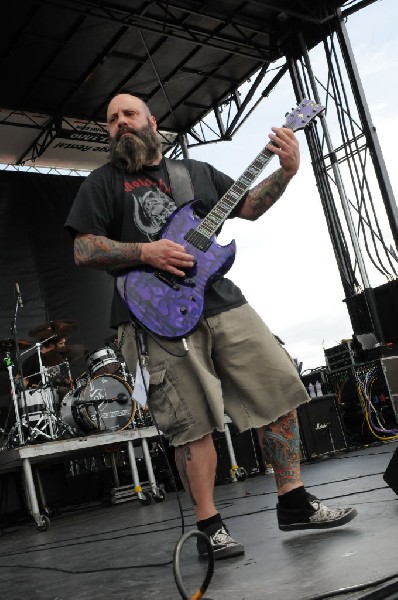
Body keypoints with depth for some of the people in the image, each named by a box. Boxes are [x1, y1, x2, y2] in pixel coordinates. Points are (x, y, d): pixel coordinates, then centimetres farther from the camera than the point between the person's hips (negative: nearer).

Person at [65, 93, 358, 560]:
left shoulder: (197, 171, 20)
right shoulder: (103, 182, 8)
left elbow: (249, 206, 22)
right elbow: (83, 250, -1)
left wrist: (286, 172, 6)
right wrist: (145, 252, -14)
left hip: (223, 301, 5)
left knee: (280, 391, 2)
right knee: (194, 425, -5)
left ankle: (294, 504, 15)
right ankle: (209, 527, 10)